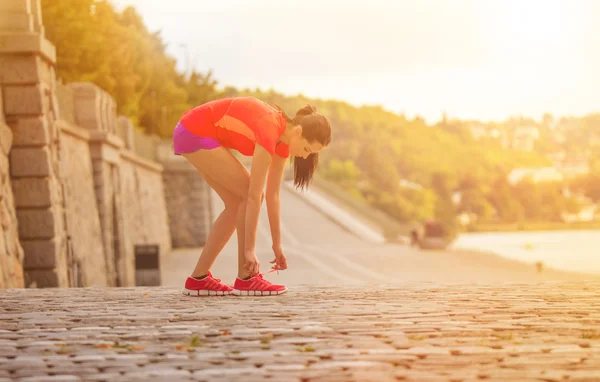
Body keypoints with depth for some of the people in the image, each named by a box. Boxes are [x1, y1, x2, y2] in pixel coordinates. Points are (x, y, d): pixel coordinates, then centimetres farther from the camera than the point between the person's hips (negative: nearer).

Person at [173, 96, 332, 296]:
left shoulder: (282, 139, 2)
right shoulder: (269, 133, -25)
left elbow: (273, 194, 7)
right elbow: (254, 195, -26)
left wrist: (277, 244, 9)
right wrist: (249, 249, -23)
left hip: (193, 133, 10)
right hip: (195, 132, -10)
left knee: (237, 202, 7)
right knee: (247, 194, -11)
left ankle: (198, 278, 9)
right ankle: (246, 279, -7)